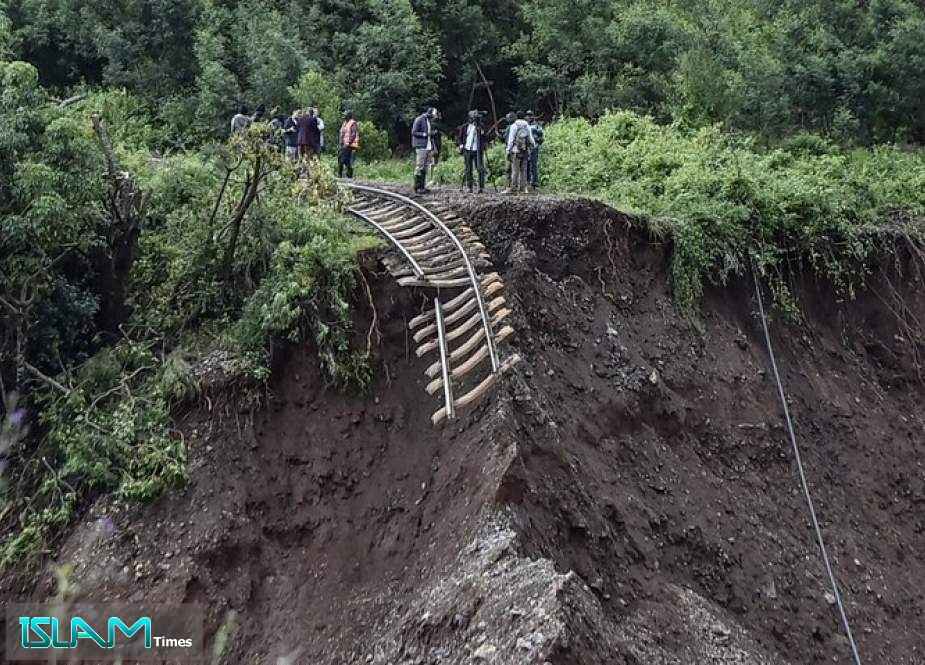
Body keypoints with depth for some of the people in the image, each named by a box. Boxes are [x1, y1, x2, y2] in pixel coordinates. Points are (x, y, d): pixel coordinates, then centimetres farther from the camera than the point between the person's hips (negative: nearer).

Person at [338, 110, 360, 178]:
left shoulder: (352, 123, -9)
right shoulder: (345, 123, 20)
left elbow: (354, 134, -17)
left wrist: (349, 142, -21)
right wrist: (339, 143, 17)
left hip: (348, 145, -10)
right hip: (342, 145, 10)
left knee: (347, 160, -11)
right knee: (340, 159, 11)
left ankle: (349, 175, -6)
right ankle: (339, 174, 18)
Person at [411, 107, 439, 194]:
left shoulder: (430, 121, 16)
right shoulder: (419, 119, -7)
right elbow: (413, 132, -11)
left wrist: (433, 133, 5)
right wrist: (425, 134, -18)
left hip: (429, 147, 8)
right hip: (421, 147, -8)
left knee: (425, 167, 7)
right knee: (419, 167, -7)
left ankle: (422, 187, 12)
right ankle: (417, 188, -5)